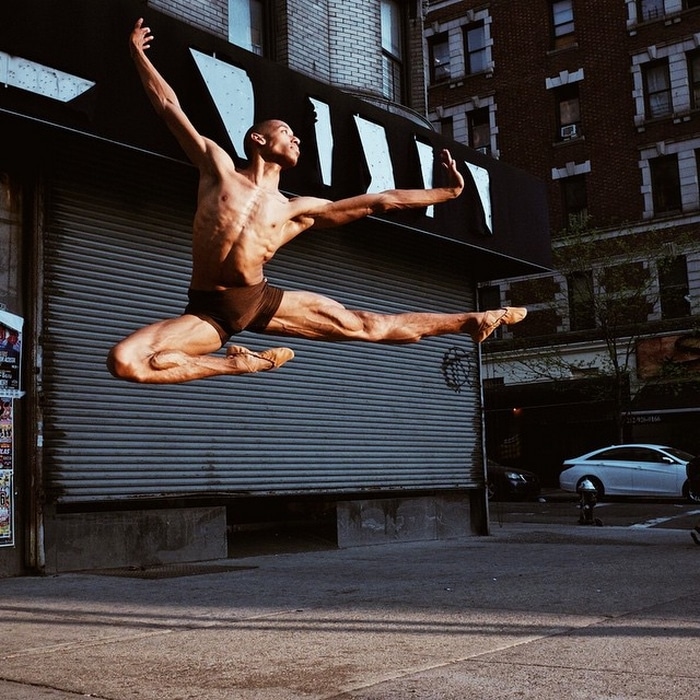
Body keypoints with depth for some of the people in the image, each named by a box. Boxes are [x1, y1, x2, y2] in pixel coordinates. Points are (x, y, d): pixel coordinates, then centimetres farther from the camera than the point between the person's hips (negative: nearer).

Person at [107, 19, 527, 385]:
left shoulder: (297, 210, 10)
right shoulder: (218, 166, 6)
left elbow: (379, 202, 12)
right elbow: (168, 106, 11)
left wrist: (447, 192, 13)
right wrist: (138, 53, 13)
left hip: (260, 300, 1)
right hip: (207, 310, -1)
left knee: (364, 325, -1)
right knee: (125, 360, -24)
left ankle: (470, 322, 13)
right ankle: (243, 363, -12)